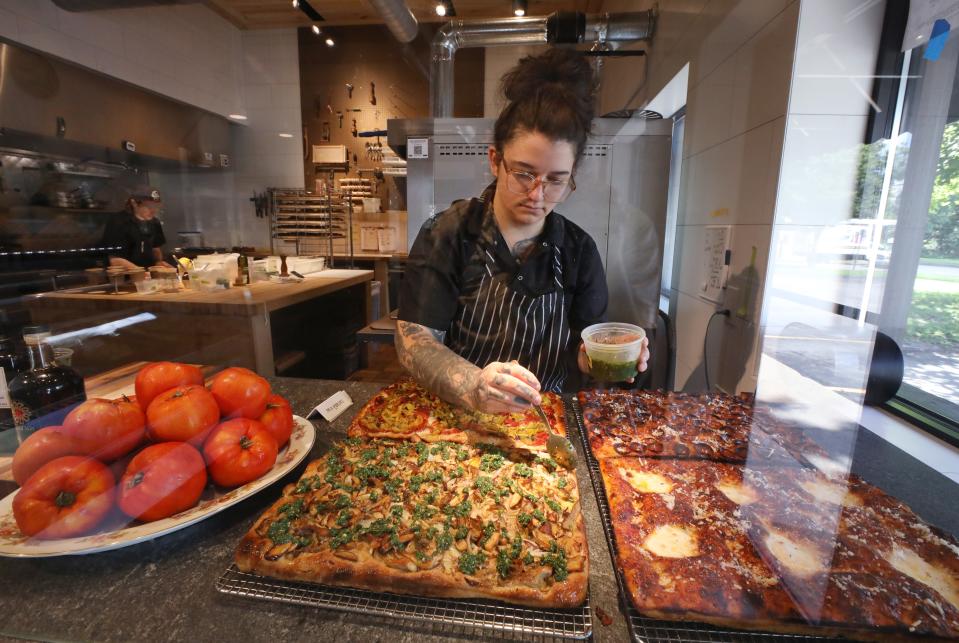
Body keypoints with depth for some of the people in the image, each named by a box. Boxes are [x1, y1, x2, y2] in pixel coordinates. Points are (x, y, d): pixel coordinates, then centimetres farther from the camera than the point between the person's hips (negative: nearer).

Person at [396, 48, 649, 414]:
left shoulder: (579, 250, -1)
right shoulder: (446, 235, -9)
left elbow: (585, 350, 5)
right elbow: (414, 340, -14)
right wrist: (473, 388, -31)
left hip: (544, 419, 2)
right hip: (456, 415, -1)